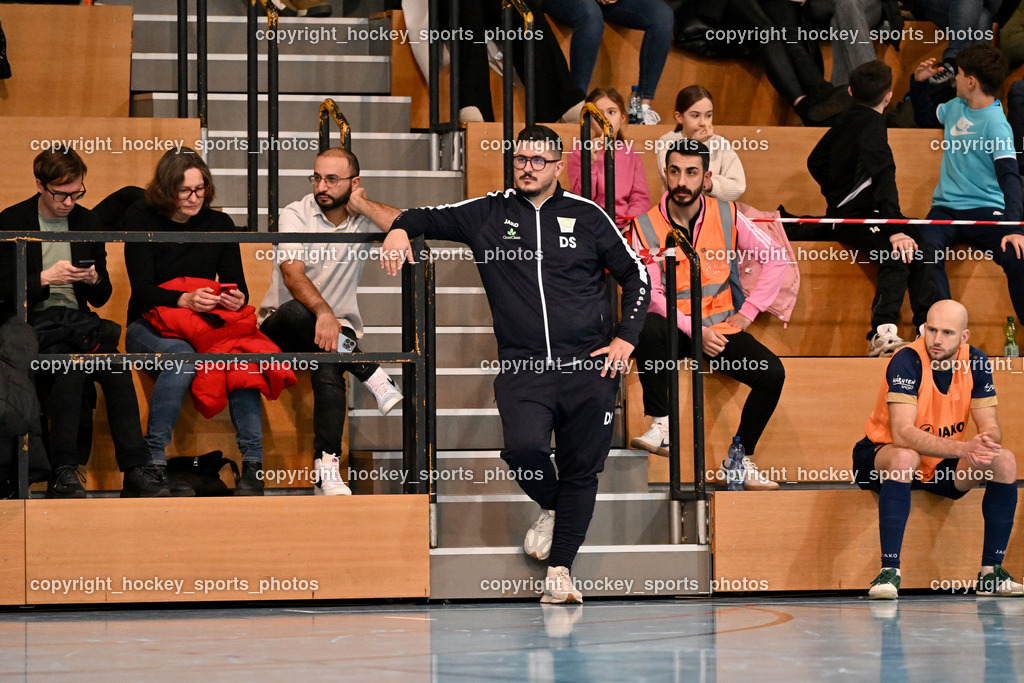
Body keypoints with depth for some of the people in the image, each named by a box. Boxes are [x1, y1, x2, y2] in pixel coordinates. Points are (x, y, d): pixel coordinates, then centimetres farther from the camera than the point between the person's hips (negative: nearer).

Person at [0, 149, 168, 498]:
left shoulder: (87, 222, 16)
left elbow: (101, 297, 20)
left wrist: (94, 280, -3)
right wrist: (45, 279, -14)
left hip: (76, 318, 4)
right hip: (33, 321, -4)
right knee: (69, 364, -36)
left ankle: (136, 471, -33)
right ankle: (63, 473, -34)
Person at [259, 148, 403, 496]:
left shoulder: (363, 219, 4)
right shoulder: (296, 215, -3)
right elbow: (292, 273, -21)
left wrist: (362, 205, -10)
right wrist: (323, 313, -38)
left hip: (337, 326, 1)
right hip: (281, 328, -1)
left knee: (328, 368, -34)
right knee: (298, 312, -38)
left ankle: (327, 470, -39)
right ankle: (376, 379, -32)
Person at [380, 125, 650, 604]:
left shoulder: (587, 217, 7)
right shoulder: (489, 214, 8)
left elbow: (636, 276, 13)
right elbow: (430, 218, 18)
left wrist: (625, 339, 3)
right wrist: (401, 229, -5)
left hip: (588, 366, 1)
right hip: (521, 366, 0)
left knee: (582, 470, 0)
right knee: (524, 447, -23)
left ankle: (559, 571, 11)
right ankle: (551, 507, 10)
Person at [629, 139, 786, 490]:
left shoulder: (726, 215, 0)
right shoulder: (646, 226, -4)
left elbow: (775, 257, 5)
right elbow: (651, 293, -8)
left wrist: (748, 312, -1)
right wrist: (694, 331, -20)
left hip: (721, 327, 2)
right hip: (674, 330, -2)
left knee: (772, 373, -22)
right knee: (647, 327, -37)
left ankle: (741, 458, -3)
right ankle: (661, 426, -29)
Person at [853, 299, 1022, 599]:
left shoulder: (976, 363, -6)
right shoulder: (908, 361, -23)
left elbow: (991, 427, -7)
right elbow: (902, 433, -34)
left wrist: (987, 443, -34)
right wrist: (963, 448, -46)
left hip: (944, 467, 5)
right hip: (880, 457, -5)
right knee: (904, 457, -39)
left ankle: (991, 572, -12)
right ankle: (889, 571, -37)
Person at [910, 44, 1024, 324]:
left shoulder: (995, 123, -10)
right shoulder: (956, 107, 12)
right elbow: (925, 116, 36)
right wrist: (919, 81, 20)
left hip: (984, 210, -5)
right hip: (946, 208, 5)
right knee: (925, 249, -30)